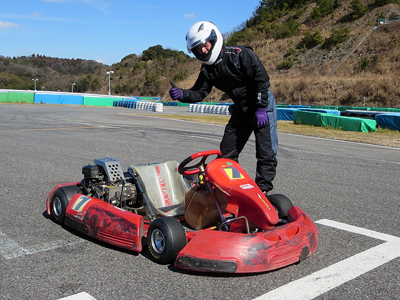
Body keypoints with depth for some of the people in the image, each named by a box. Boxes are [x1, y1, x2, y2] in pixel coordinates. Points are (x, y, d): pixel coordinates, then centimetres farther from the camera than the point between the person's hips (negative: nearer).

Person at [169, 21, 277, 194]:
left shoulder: (240, 54, -20)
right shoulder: (207, 69, 1)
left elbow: (262, 78, -20)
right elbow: (199, 93, -5)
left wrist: (261, 108, -21)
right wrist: (182, 95, -26)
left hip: (263, 104, -7)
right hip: (240, 110, 7)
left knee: (266, 151, -9)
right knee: (227, 151, 7)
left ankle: (262, 189, 0)